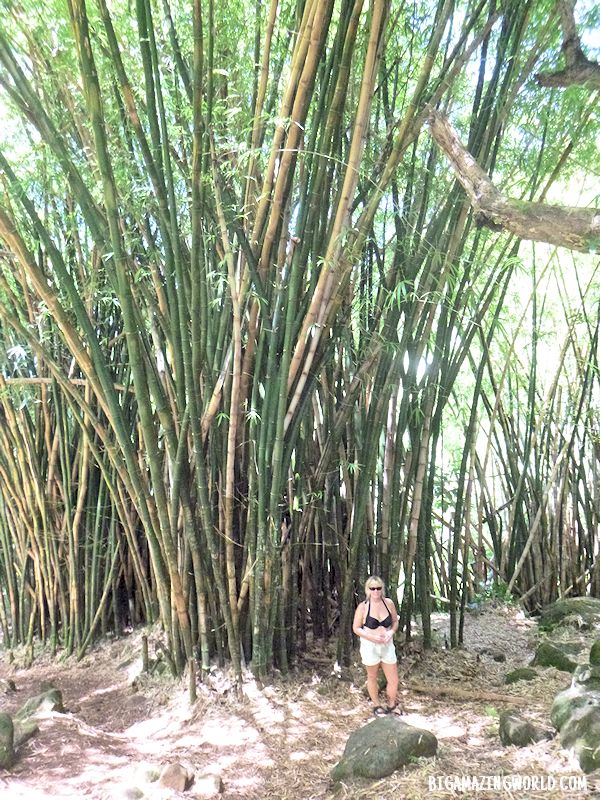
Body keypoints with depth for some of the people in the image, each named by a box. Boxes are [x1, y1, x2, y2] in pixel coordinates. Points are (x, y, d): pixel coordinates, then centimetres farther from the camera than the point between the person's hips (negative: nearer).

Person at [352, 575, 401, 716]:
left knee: (394, 681, 6)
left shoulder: (389, 603, -5)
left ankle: (392, 705, 33)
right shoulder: (363, 607, -13)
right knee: (372, 677, 15)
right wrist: (372, 637, -19)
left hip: (387, 646, 2)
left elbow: (395, 621, 10)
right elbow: (356, 628, -7)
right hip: (370, 646, -2)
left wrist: (392, 631, -11)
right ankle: (376, 706, 38)